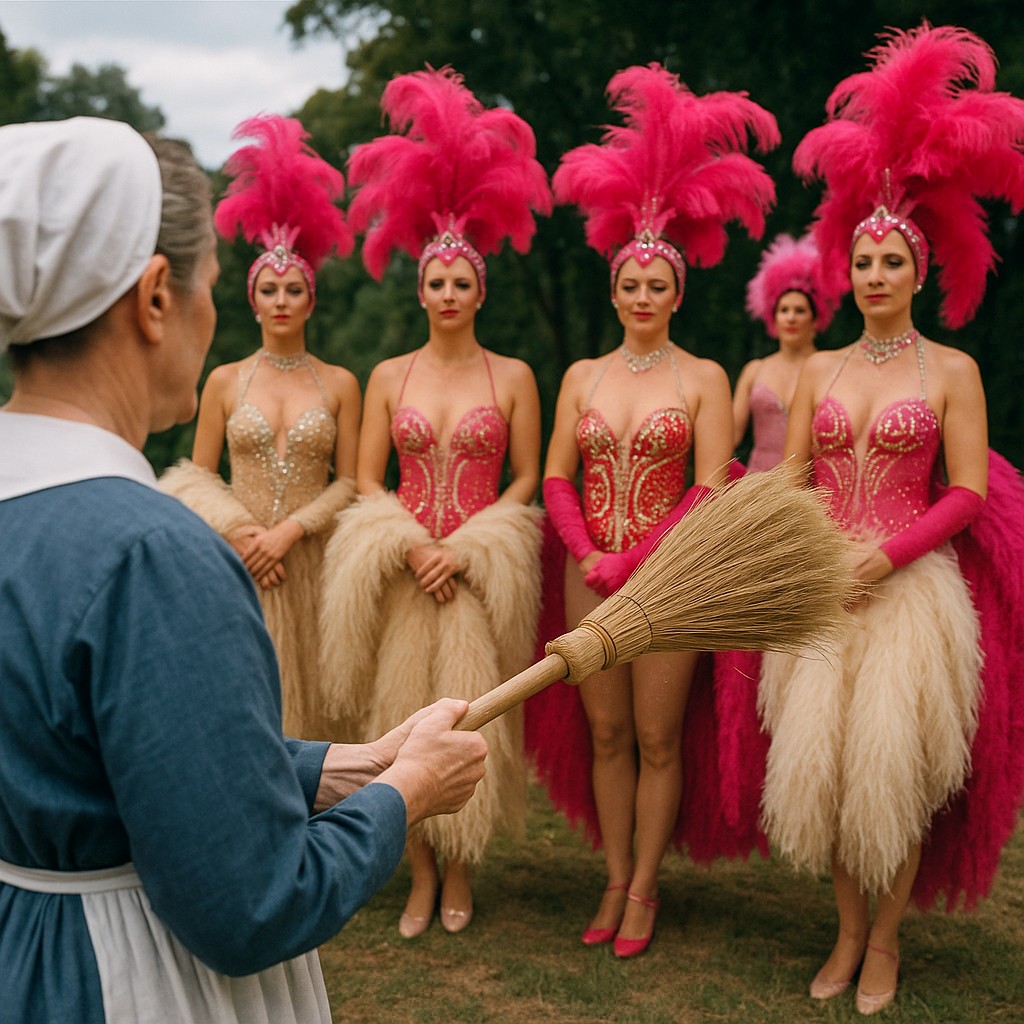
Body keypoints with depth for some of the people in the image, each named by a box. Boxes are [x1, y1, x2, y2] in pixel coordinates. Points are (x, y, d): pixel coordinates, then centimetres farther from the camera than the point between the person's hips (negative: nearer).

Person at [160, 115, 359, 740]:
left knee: (313, 695, 2)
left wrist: (288, 530, -11)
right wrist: (238, 531, -9)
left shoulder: (340, 384, 4)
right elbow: (197, 475, 7)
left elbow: (350, 482, 2)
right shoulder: (225, 381, 6)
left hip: (315, 562, 0)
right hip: (241, 563, 0)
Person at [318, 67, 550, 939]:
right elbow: (367, 480, 6)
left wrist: (465, 548, -9)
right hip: (404, 564, 2)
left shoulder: (512, 376, 2)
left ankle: (461, 870, 19)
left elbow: (527, 479, 1)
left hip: (482, 565, -1)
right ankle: (422, 875, 16)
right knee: (405, 714, 3)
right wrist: (412, 545, -9)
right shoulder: (389, 376, 7)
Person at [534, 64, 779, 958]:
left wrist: (635, 563, -13)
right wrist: (587, 556, -9)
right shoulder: (583, 375, 8)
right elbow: (556, 479, 6)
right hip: (592, 575, 3)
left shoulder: (703, 378, -2)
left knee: (658, 738, 4)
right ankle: (616, 880, 20)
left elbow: (709, 492, -8)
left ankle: (645, 887, 16)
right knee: (606, 733, 9)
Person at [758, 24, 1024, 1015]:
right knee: (818, 753, -1)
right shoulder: (819, 369, 12)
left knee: (894, 760, -4)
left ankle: (886, 939, 14)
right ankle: (848, 930, 17)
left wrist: (890, 551, -13)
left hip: (911, 582, -3)